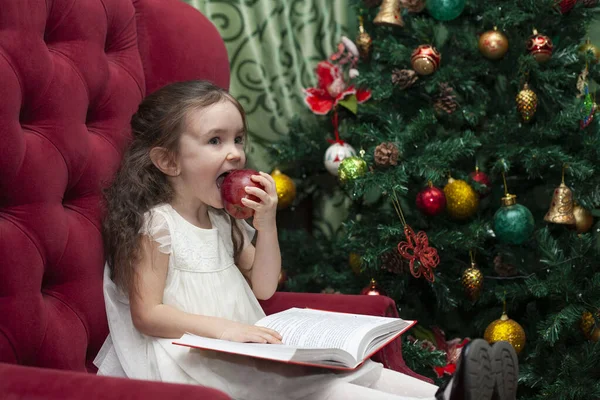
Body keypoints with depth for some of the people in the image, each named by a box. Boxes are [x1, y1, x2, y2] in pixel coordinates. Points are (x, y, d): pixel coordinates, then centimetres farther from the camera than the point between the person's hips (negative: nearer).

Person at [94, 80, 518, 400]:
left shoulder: (223, 220, 15)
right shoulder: (156, 225, -11)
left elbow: (263, 288, 14)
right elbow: (147, 314, -15)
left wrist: (266, 224, -2)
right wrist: (223, 327, -26)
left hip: (243, 349, 9)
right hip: (192, 357, -9)